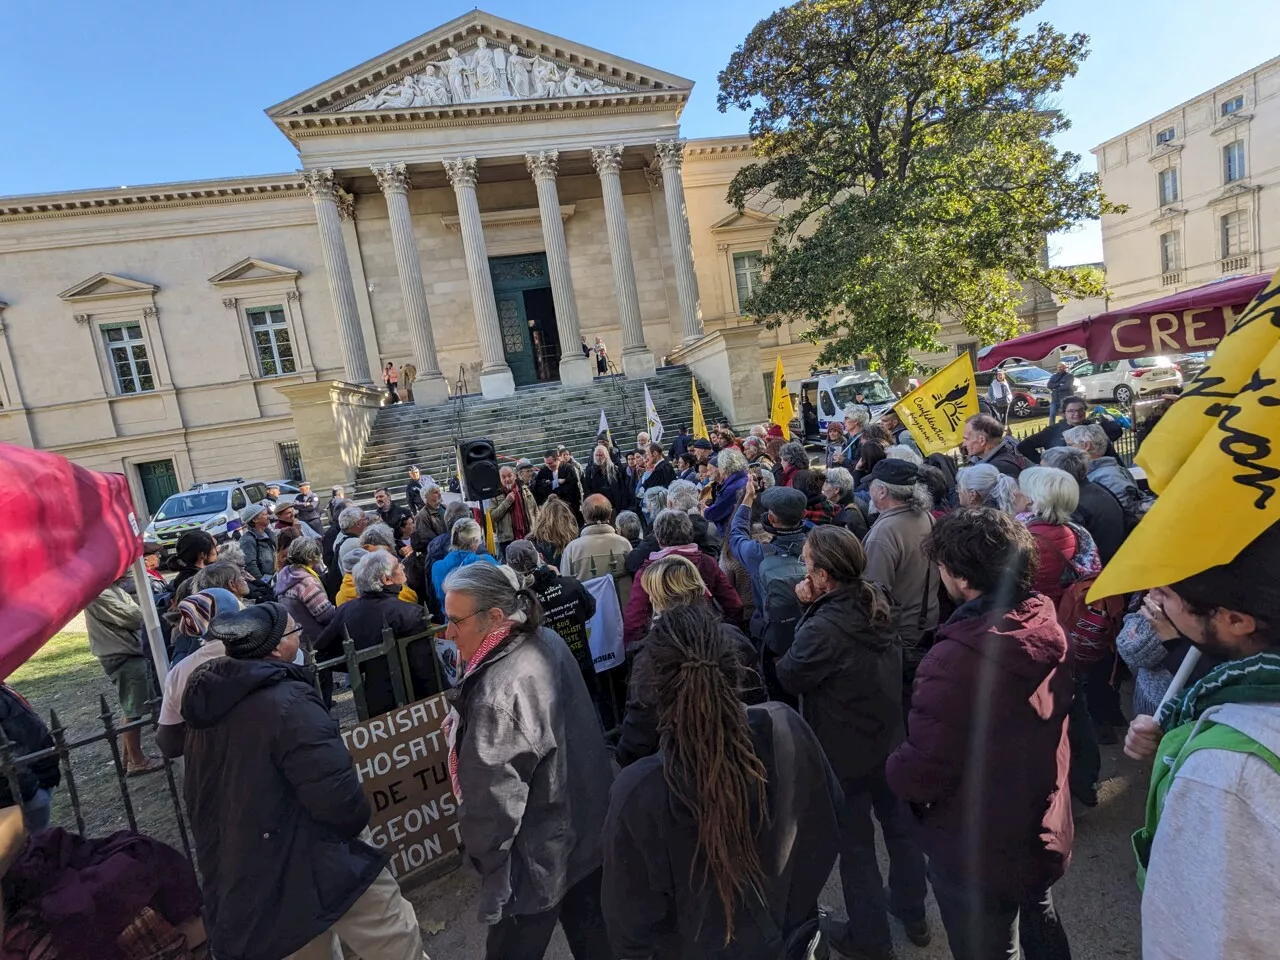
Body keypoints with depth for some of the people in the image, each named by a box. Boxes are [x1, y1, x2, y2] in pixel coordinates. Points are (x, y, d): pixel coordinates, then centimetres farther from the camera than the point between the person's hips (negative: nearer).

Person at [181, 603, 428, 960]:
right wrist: (357, 821, -8)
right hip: (310, 865, -9)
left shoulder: (209, 701, 1)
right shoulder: (288, 702, -27)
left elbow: (197, 794, 14)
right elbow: (337, 794, -30)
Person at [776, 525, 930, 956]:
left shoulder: (824, 627, -34)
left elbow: (790, 677, -18)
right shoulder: (877, 601, -9)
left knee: (855, 843, 14)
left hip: (845, 752, -7)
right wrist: (814, 610, -10)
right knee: (899, 825, 26)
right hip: (889, 738, 8)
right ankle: (913, 912, 48)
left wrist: (805, 612, -19)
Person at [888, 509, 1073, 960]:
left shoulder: (956, 659, -37)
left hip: (977, 857, -7)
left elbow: (918, 775, -31)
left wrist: (893, 766, -9)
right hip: (1044, 834, 7)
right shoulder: (1048, 629, -11)